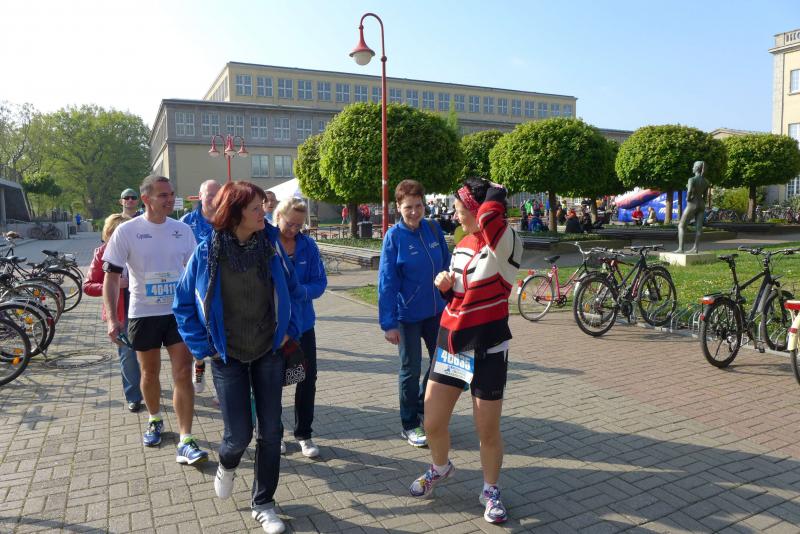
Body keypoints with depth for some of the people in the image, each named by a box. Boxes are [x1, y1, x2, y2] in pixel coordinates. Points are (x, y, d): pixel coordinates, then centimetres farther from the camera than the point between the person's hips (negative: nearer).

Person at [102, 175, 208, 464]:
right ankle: (155, 420, 40)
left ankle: (185, 442, -1)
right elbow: (111, 276, -6)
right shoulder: (127, 231, -7)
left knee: (183, 374, -4)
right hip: (143, 313, -1)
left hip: (180, 312, 1)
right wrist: (112, 318, -13)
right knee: (149, 373, 15)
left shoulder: (182, 230, 0)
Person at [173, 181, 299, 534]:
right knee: (239, 434, 1)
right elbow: (183, 305, -3)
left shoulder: (268, 248, -5)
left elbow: (285, 292, 11)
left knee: (270, 431, 5)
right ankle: (227, 464, 40)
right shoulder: (207, 253, -12)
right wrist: (204, 347, -7)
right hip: (228, 358, -2)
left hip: (269, 353, 3)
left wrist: (288, 330, 4)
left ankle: (263, 503, 25)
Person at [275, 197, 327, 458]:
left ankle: (304, 434, 28)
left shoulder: (308, 245, -5)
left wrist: (299, 290, -24)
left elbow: (320, 283, -6)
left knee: (308, 378, 9)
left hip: (302, 323, 3)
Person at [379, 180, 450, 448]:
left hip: (436, 310, 5)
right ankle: (410, 425, 26)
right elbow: (386, 282, -14)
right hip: (407, 315, -5)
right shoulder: (394, 236, -13)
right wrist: (388, 323, -16)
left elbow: (446, 266, 8)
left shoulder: (433, 229, -1)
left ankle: (423, 407, 38)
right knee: (411, 369, 7)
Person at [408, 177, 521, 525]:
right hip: (450, 342, 6)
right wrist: (445, 285, -3)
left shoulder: (506, 243, -14)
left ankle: (491, 491, 34)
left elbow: (491, 215, -38)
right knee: (432, 423, 12)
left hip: (487, 348, -6)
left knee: (488, 431, 8)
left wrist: (483, 196, -17)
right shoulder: (462, 246, 9)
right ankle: (440, 468, 43)